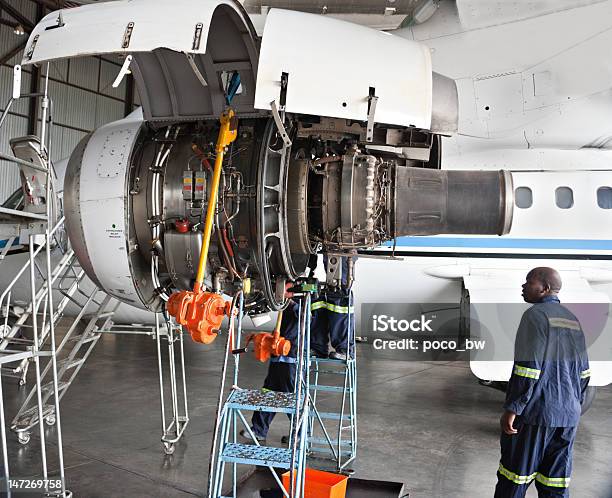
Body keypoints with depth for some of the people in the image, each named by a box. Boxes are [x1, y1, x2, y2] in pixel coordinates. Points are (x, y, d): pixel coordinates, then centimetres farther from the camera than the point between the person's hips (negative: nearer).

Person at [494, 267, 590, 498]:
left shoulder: (535, 315, -11)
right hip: (568, 417, 7)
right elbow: (583, 371, 16)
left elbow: (528, 368, -19)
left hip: (534, 412, -7)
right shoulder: (572, 319, 13)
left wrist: (511, 409, -15)